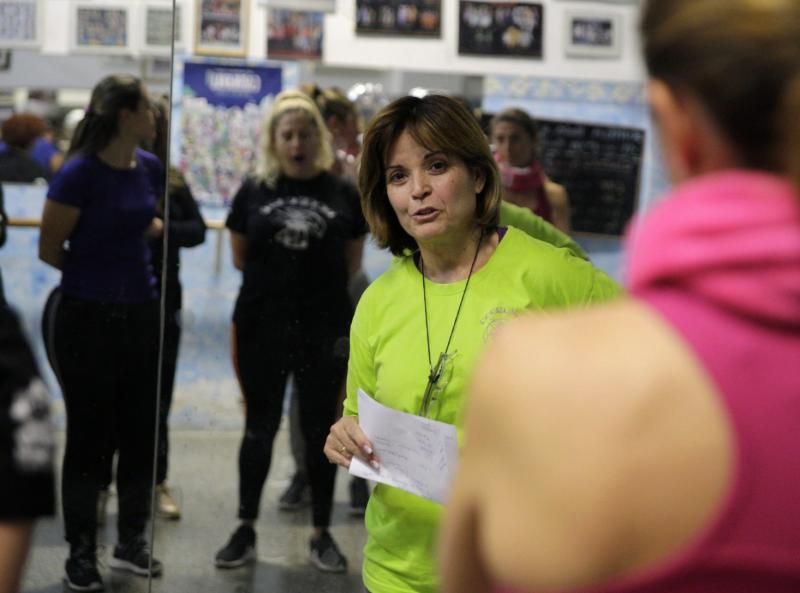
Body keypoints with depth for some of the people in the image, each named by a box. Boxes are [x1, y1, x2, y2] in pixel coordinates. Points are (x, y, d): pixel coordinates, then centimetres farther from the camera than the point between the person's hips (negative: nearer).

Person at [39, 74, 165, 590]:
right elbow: (49, 250, -9)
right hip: (85, 315, -6)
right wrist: (97, 272, 4)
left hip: (140, 312, 6)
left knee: (142, 428, 10)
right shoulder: (79, 174, -17)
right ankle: (82, 551, 16)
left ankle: (133, 542, 24)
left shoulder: (151, 168, 1)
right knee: (90, 432, 3)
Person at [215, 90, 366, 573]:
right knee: (260, 427, 8)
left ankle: (322, 534, 17)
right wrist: (278, 274, 8)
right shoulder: (254, 191, 1)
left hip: (326, 328, 0)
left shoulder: (343, 193, 0)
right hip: (263, 326, 0)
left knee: (320, 429, 7)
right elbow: (240, 258, 9)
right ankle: (246, 529, 17)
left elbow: (351, 264, 7)